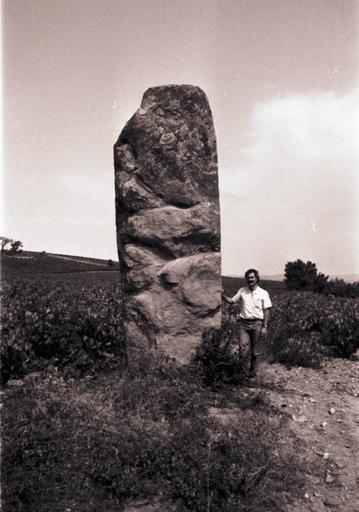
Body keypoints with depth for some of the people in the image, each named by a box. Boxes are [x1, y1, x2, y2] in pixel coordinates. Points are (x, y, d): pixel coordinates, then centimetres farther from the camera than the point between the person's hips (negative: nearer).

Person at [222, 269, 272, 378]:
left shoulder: (263, 293, 2)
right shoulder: (242, 291, 9)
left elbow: (266, 311, 0)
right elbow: (231, 301, 9)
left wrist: (265, 327, -6)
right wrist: (222, 295, -9)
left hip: (257, 324, -1)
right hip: (244, 323, 1)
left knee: (254, 351, 5)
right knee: (243, 347, -8)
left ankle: (252, 373, 17)